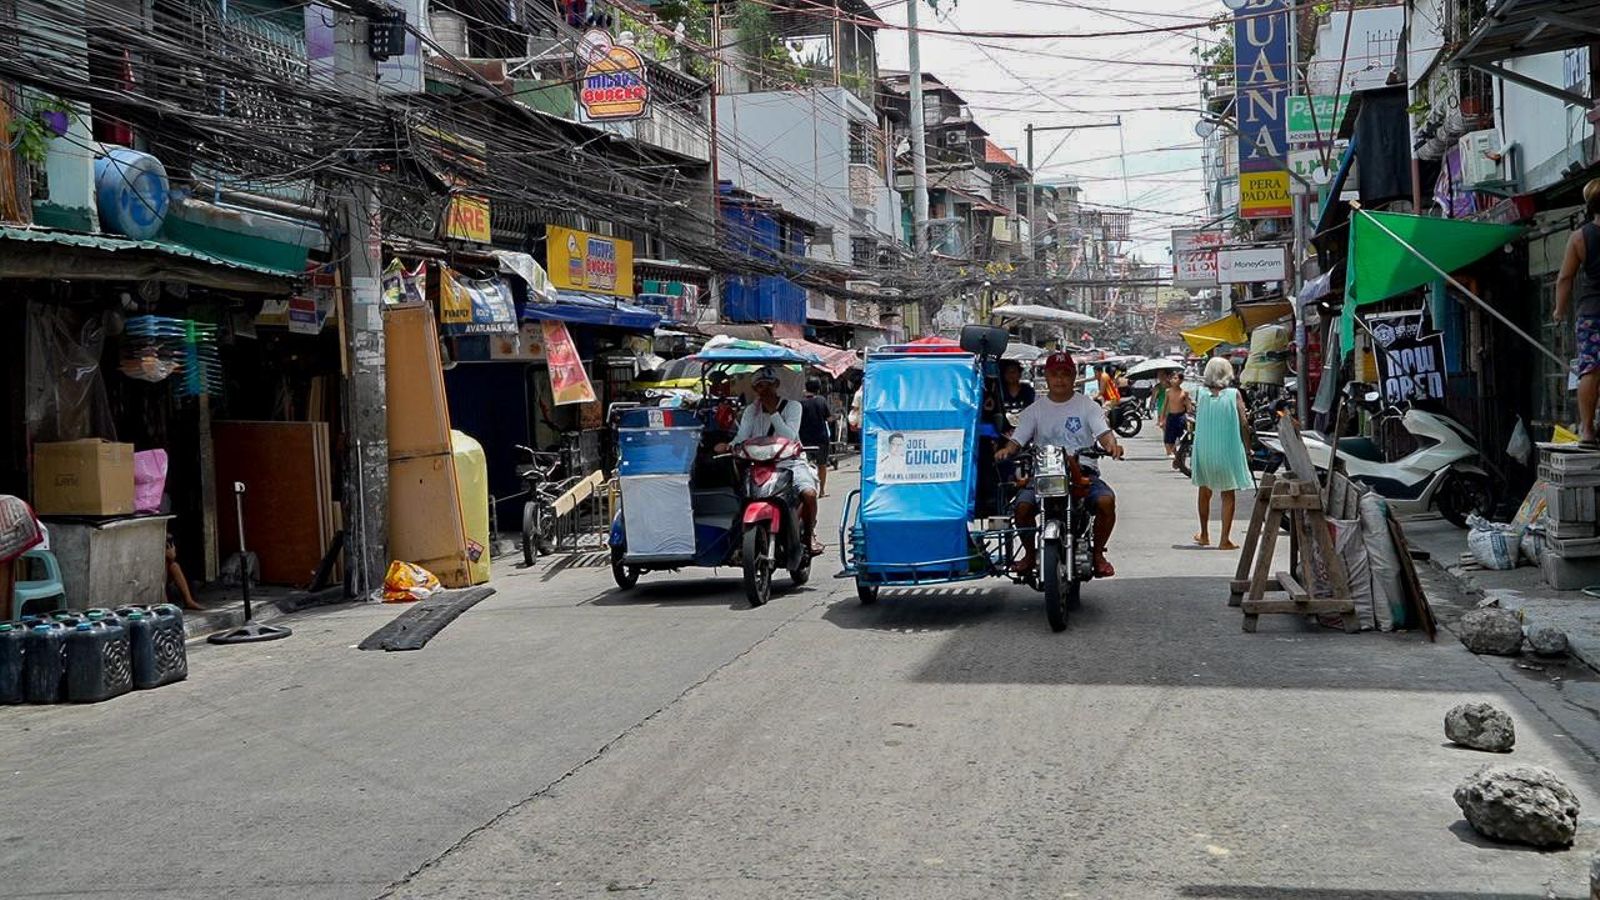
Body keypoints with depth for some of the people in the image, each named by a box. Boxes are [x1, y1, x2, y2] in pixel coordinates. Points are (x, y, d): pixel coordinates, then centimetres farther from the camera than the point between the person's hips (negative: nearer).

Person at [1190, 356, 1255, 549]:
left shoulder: (1201, 395, -4)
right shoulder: (1234, 395, -9)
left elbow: (1197, 420, 3)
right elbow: (1243, 423, -8)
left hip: (1204, 451, 3)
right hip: (1228, 450, -2)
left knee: (1205, 492, 19)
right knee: (1228, 495, 6)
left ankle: (1204, 535, 31)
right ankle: (1225, 539, 2)